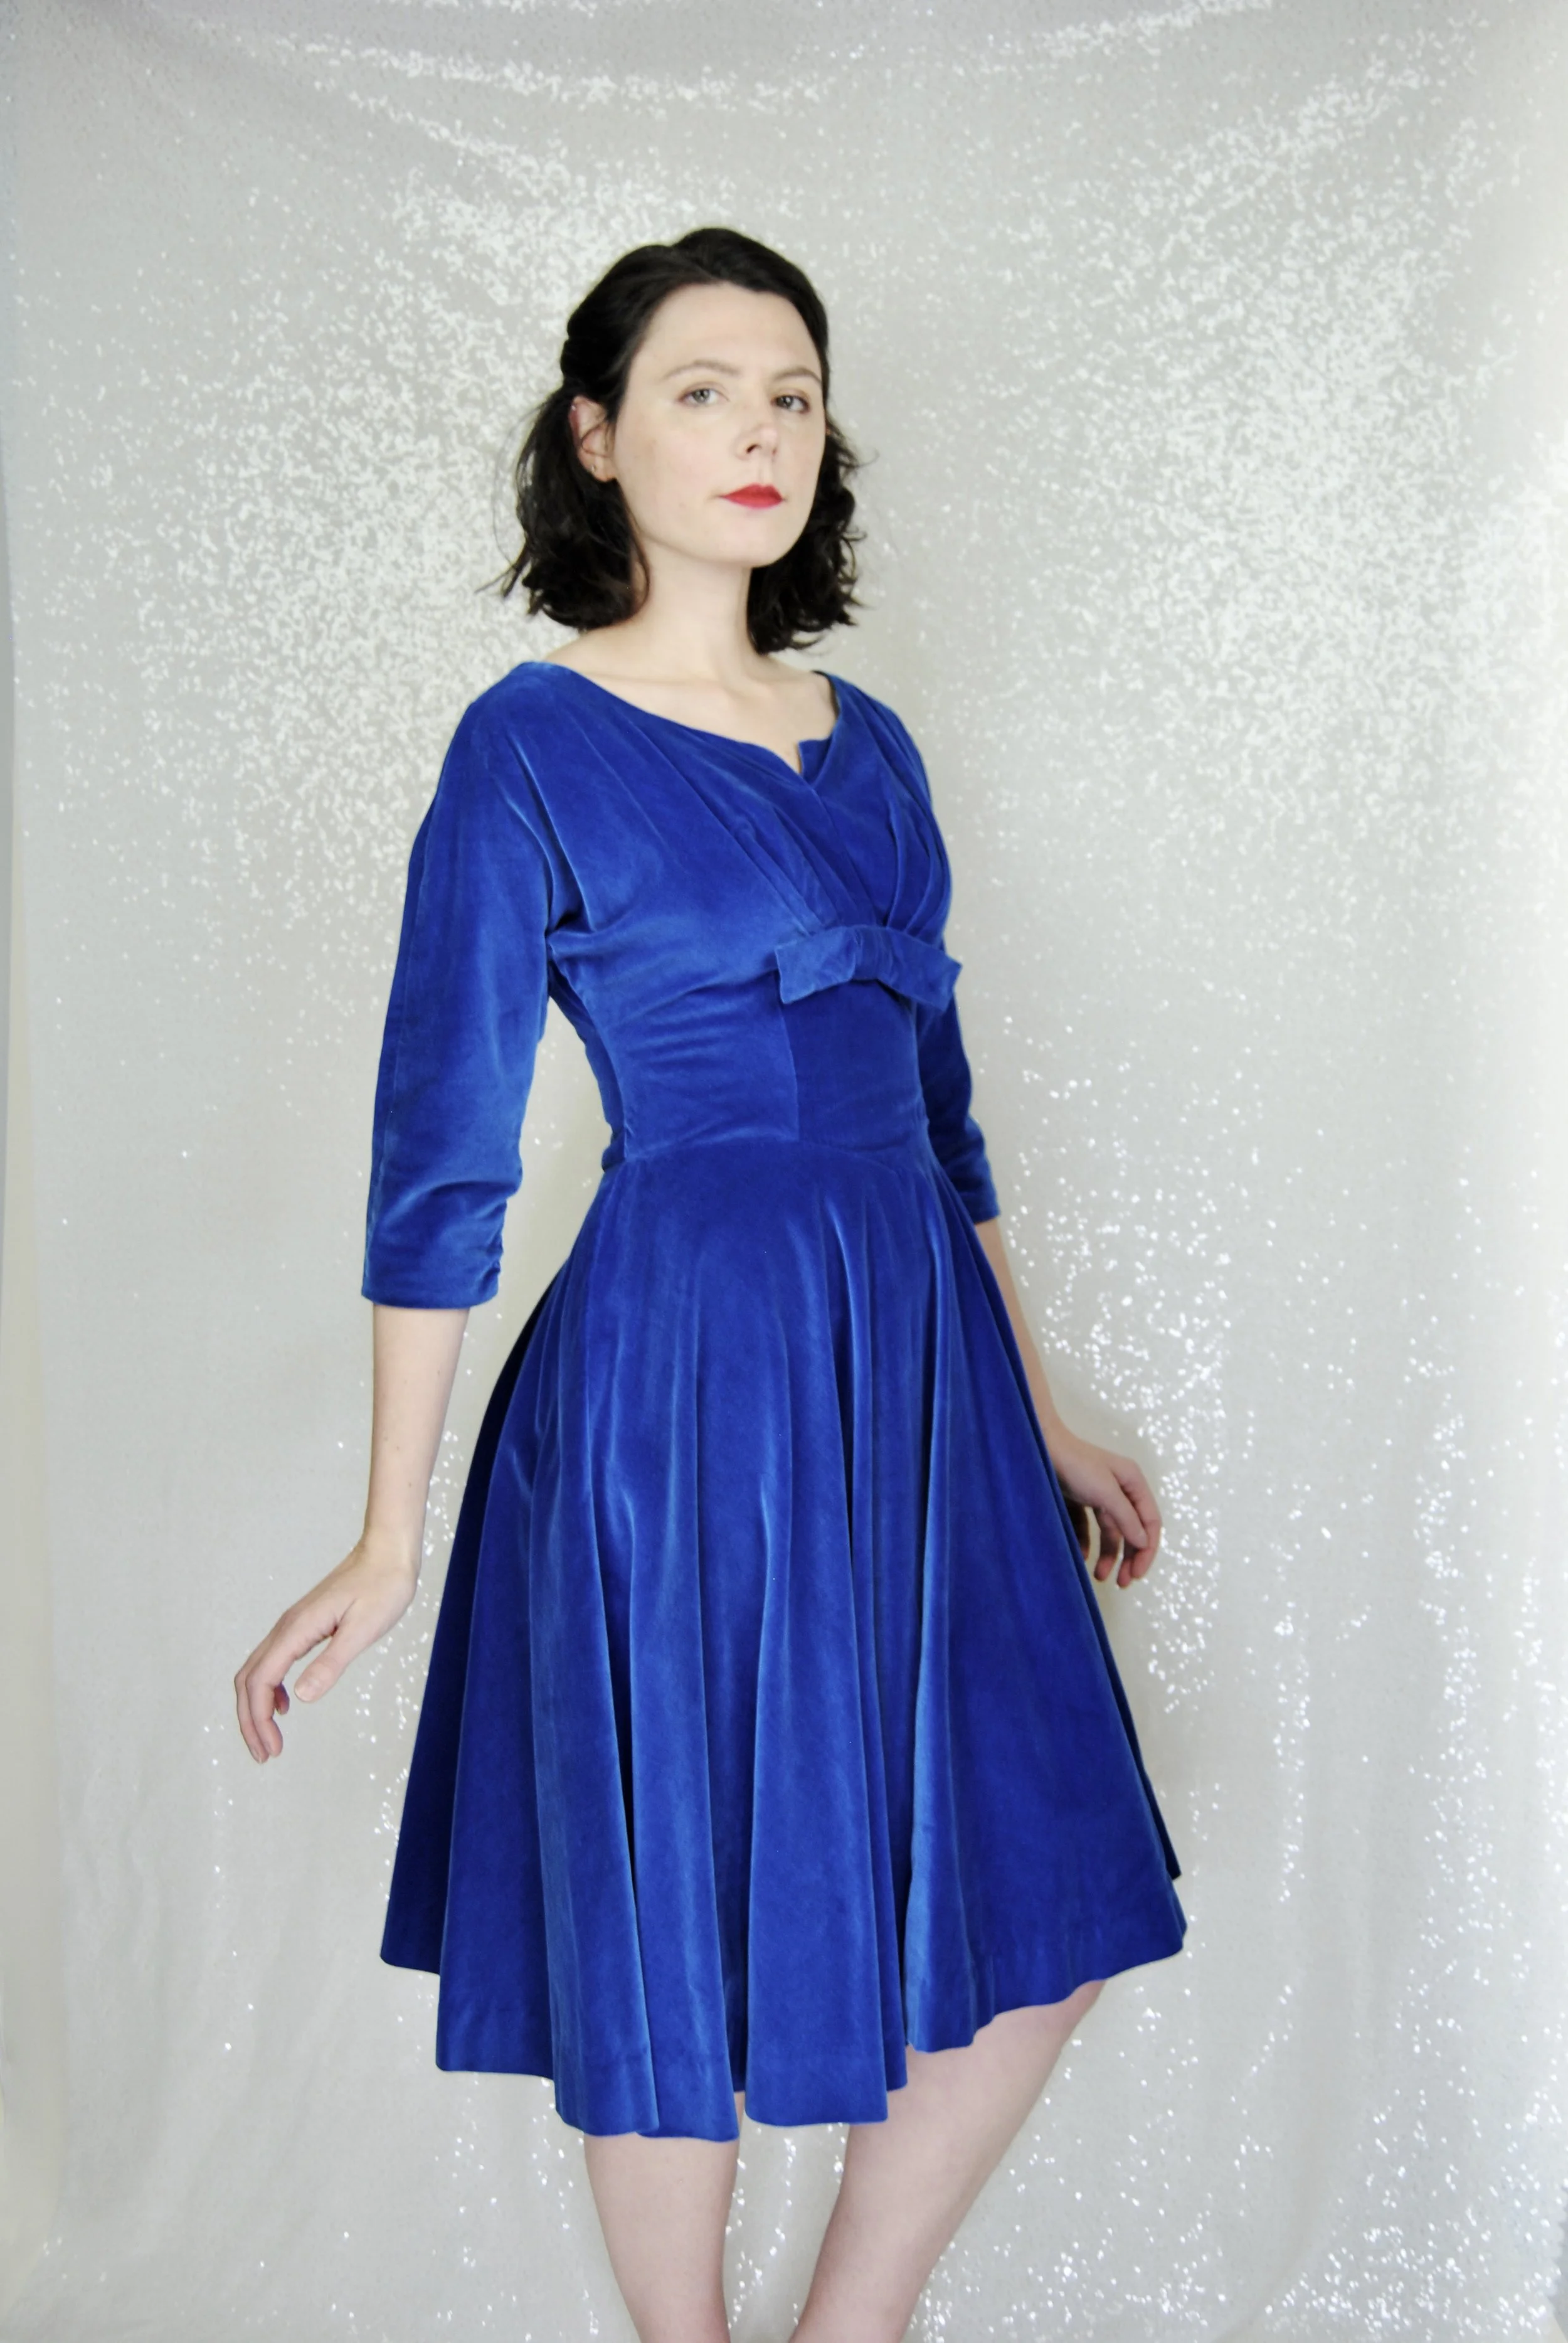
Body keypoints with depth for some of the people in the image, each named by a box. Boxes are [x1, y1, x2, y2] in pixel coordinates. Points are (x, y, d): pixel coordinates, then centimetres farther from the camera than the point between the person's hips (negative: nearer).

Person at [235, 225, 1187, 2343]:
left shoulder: (868, 744, 12)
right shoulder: (534, 744, -6)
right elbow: (443, 1151, -8)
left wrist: (1046, 1420, 18)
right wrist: (389, 1544, -10)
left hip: (918, 1367, 7)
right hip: (682, 1379, -6)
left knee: (1045, 1916, 11)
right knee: (685, 1949, 8)